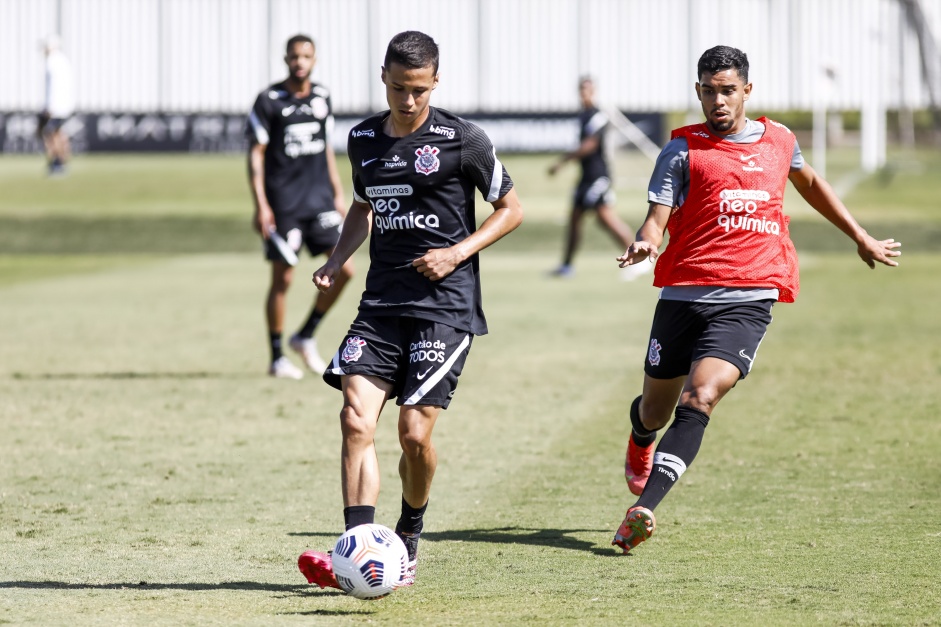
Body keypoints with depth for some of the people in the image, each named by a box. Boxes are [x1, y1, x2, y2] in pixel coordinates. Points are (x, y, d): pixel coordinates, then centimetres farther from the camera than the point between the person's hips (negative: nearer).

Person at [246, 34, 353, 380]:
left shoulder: (321, 97, 10)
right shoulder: (269, 101, -6)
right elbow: (256, 154, -6)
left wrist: (338, 194, 16)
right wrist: (261, 205, -13)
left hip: (320, 200, 5)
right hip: (283, 204, -5)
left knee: (343, 269, -3)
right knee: (283, 278, -1)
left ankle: (306, 337, 14)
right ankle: (277, 357, 10)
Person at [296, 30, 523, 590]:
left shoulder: (462, 140, -5)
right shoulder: (364, 140, 11)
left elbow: (511, 209, 3)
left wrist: (458, 252, -10)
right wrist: (337, 260, 10)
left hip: (445, 303, -4)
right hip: (382, 302, 4)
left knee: (415, 431, -10)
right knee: (356, 419, -13)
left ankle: (409, 539, 17)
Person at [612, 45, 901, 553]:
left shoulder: (778, 141, 14)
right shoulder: (683, 150, 4)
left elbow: (809, 182, 35)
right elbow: (657, 218, -3)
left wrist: (861, 238, 41)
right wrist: (645, 244, -27)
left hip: (746, 301, 0)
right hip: (683, 295, 0)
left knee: (699, 400, -22)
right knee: (655, 411, 13)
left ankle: (643, 509, -31)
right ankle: (640, 440, 52)